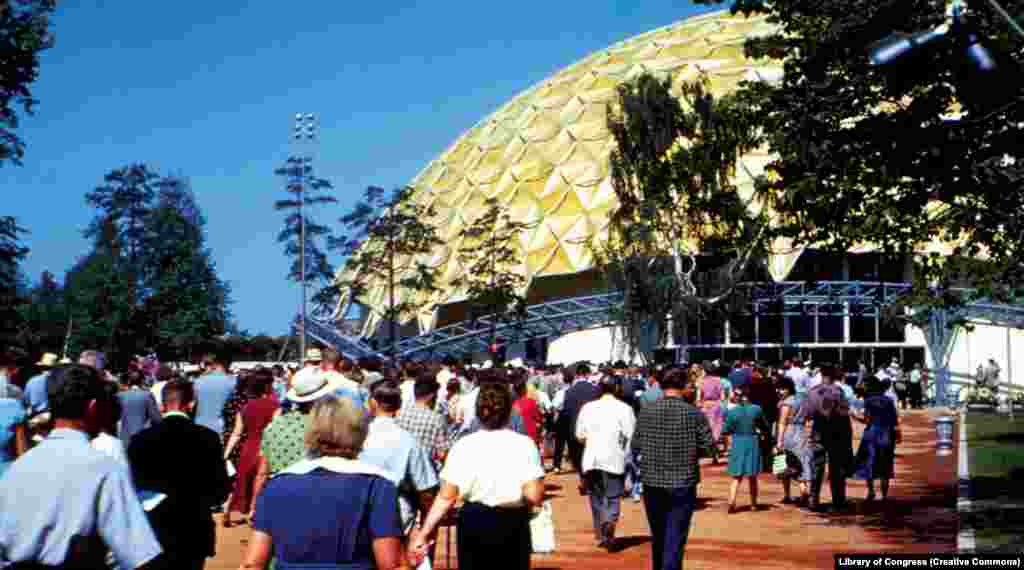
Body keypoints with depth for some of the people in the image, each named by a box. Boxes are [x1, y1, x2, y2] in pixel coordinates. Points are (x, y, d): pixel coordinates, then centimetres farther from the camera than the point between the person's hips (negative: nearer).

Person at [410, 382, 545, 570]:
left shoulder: (463, 446, -5)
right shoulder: (524, 445, -9)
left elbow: (446, 498, -8)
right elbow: (534, 496, -15)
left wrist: (423, 533, -2)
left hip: (473, 523, 1)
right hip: (513, 524, -1)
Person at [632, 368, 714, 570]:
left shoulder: (646, 411, -3)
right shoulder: (694, 414, -8)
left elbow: (635, 446, 1)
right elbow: (709, 447, -7)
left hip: (652, 483, 3)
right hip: (683, 485, -3)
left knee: (658, 536, 19)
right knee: (675, 538, 1)